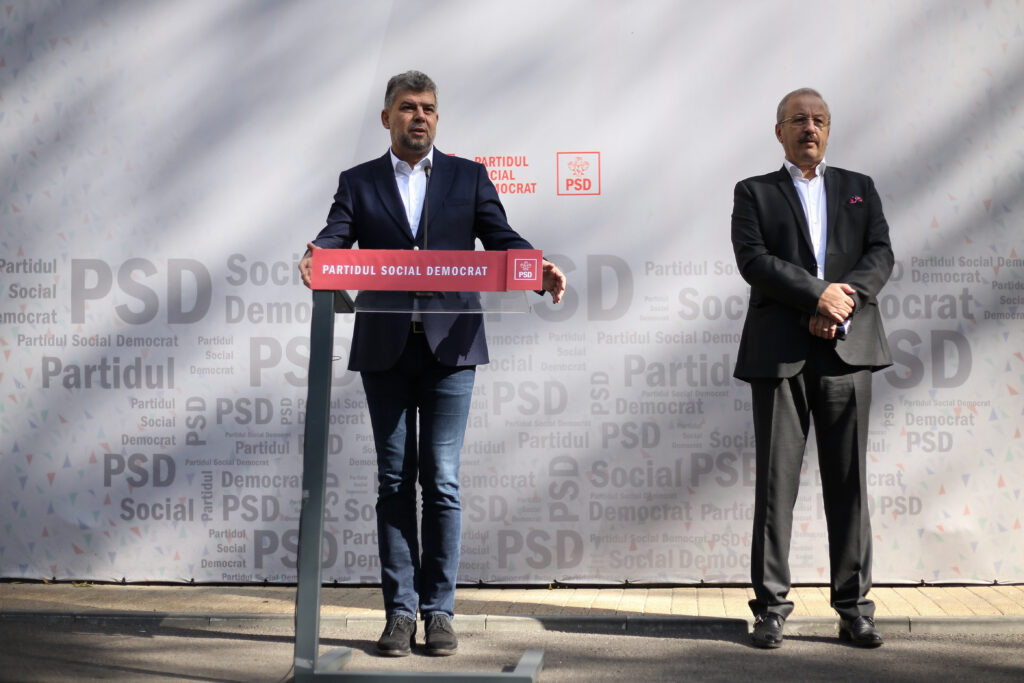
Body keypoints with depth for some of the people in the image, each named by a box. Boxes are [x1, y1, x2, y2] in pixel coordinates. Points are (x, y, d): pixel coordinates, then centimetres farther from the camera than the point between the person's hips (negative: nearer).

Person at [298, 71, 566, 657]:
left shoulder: (468, 177, 10)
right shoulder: (359, 183, 11)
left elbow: (502, 241, 1)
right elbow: (335, 239, -4)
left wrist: (541, 272, -20)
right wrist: (316, 261, -28)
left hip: (449, 346, -1)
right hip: (385, 349, 1)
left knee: (441, 481, -1)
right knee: (395, 482, 4)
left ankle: (439, 609, 7)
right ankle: (400, 610, 10)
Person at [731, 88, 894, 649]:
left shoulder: (859, 188, 19)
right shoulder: (754, 193, 12)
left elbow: (881, 255, 6)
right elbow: (753, 259, -4)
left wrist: (843, 304, -11)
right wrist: (819, 294, -15)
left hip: (848, 348, 2)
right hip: (780, 351, -2)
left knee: (849, 481, 2)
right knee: (776, 481, -2)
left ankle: (854, 607, 7)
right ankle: (770, 606, 3)